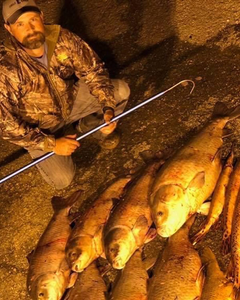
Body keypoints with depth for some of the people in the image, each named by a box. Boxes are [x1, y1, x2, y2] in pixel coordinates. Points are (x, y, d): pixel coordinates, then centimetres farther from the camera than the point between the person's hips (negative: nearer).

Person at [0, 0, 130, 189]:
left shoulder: (61, 38, -22)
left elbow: (93, 70, -10)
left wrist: (108, 108, -23)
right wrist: (51, 144, -25)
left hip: (70, 99, 3)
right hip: (39, 128, -3)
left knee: (121, 91, -12)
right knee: (62, 179, -14)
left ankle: (91, 124, 18)